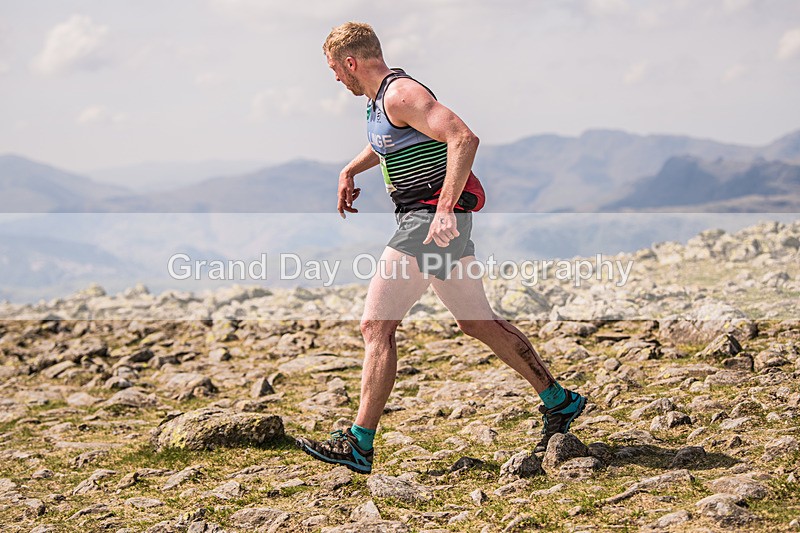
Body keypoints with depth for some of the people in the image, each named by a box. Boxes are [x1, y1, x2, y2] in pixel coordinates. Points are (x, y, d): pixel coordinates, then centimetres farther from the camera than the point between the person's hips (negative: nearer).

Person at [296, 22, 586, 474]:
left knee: (377, 326, -11)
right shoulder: (380, 98, 16)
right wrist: (350, 171, 31)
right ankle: (559, 403, 24)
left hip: (431, 219, -11)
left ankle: (359, 446, -10)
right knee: (477, 321, 16)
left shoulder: (400, 95, -16)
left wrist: (445, 208, -33)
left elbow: (464, 138, -28)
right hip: (426, 218, 11)